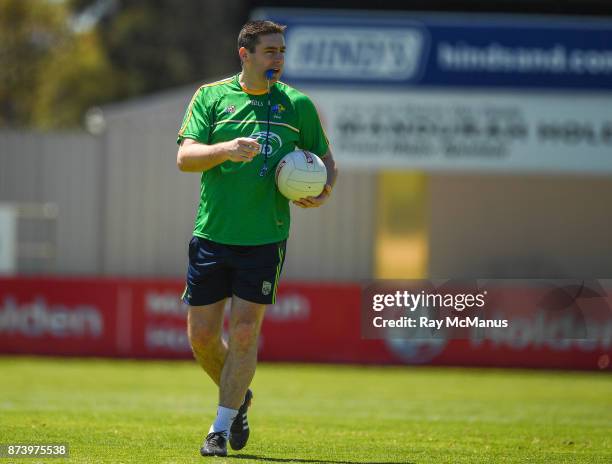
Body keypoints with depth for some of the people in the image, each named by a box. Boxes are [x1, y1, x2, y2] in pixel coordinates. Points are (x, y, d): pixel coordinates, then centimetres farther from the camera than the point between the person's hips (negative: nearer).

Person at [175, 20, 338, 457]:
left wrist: (324, 190, -6)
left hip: (265, 238, -1)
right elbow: (185, 157, -6)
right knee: (202, 336, 3)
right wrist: (226, 149, -25)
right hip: (212, 235, 1)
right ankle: (238, 397, 30)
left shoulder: (297, 104, 5)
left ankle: (223, 427, 4)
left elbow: (325, 159, 16)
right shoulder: (211, 97, 3)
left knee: (244, 331, -7)